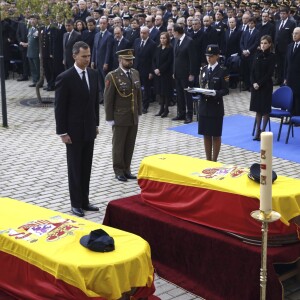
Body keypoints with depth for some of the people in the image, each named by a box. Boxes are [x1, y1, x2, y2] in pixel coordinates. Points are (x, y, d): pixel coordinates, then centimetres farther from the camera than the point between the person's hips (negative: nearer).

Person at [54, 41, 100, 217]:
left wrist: (96, 124, 12)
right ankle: (76, 203, 15)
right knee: (75, 168, 5)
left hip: (89, 129, 6)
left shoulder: (94, 74, 4)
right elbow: (60, 107, -13)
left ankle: (85, 200, 22)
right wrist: (62, 132, -14)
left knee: (86, 167, 12)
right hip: (74, 131, -5)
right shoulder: (65, 78, -14)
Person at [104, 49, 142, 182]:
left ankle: (126, 169, 24)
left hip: (134, 117, 5)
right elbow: (108, 99, -10)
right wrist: (110, 118, -10)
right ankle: (119, 171, 19)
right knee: (118, 145, 7)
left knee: (130, 145, 11)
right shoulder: (112, 76, -12)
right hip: (120, 118, -5)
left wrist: (139, 112, 10)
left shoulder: (135, 73, 6)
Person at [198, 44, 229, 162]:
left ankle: (214, 161, 14)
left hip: (216, 107, -5)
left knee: (216, 135, 5)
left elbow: (225, 90, -9)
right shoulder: (204, 69, 9)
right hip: (204, 105, 5)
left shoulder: (222, 71, -7)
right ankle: (208, 160, 21)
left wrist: (215, 93, -26)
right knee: (206, 135, 10)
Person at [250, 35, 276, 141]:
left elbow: (269, 73, -11)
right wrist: (253, 83, -9)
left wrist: (259, 84, -16)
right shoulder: (257, 55, 6)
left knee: (265, 108, 2)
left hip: (266, 85, -4)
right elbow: (253, 70, 5)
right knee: (257, 108, 10)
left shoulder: (271, 56, -7)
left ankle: (263, 131, 10)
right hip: (255, 85, 4)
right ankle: (258, 130, 17)